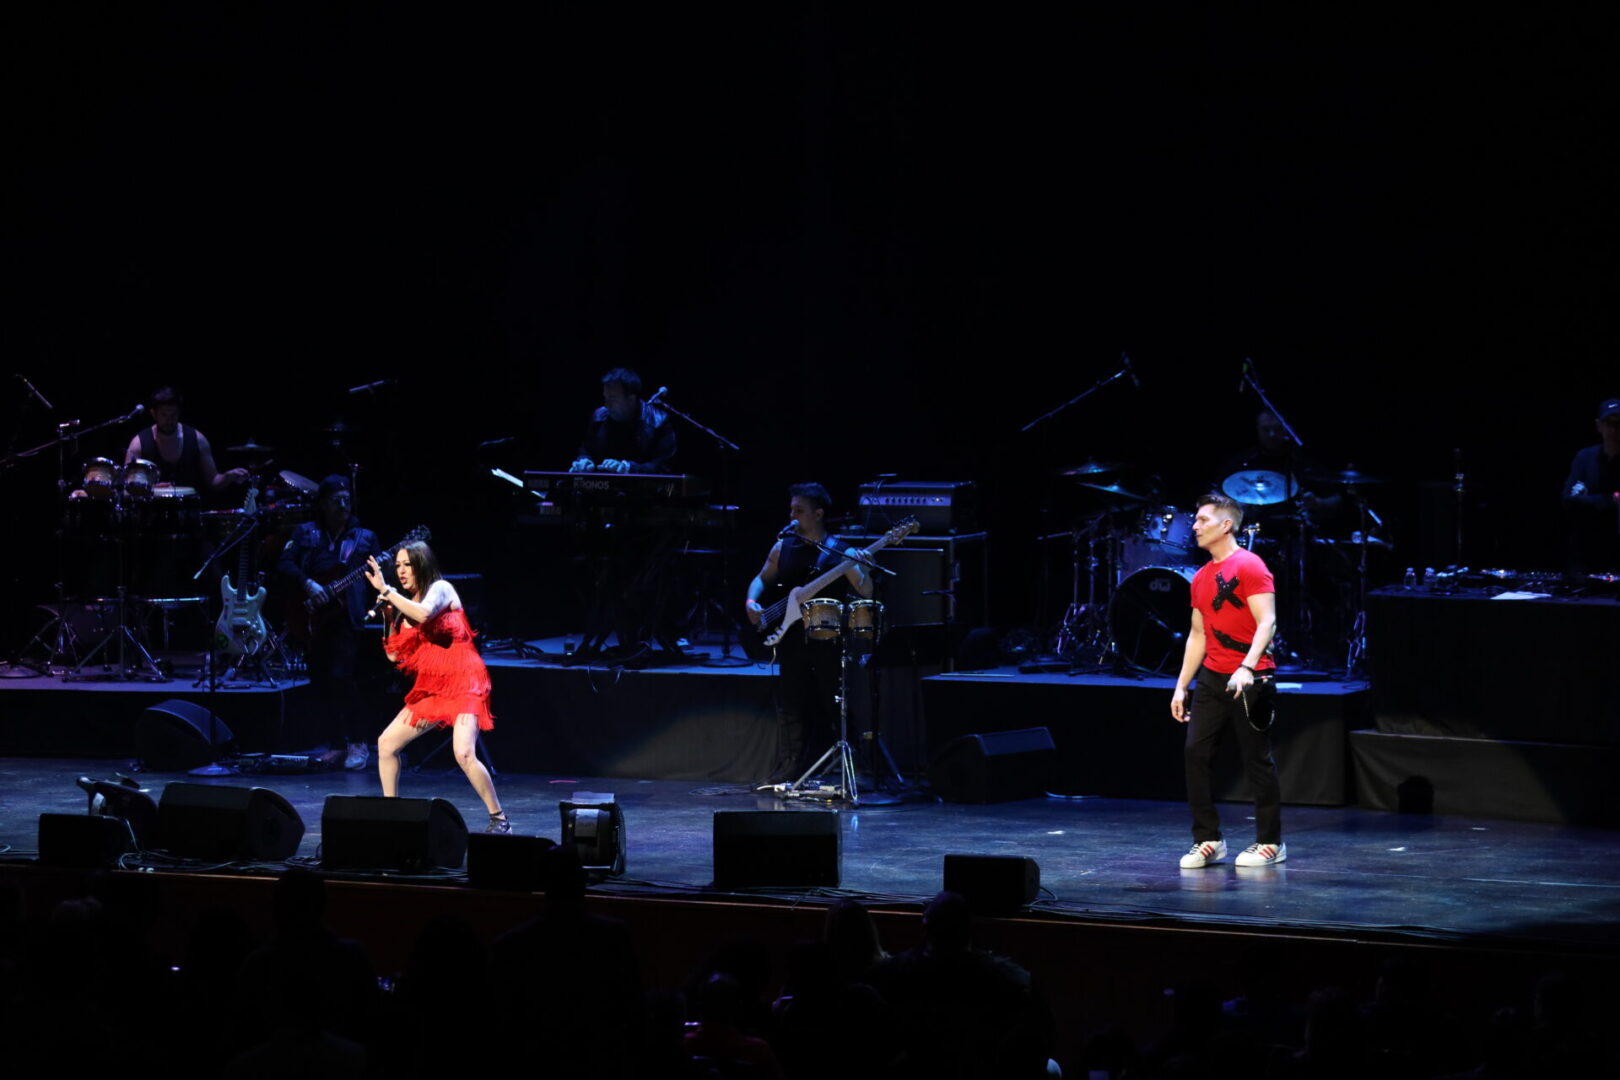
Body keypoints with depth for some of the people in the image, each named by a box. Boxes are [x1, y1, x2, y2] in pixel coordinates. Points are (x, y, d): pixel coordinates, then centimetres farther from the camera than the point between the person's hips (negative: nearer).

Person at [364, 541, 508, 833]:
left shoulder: (441, 589, -6)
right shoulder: (406, 605, 14)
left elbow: (424, 614, -30)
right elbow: (395, 654, 12)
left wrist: (385, 590, -22)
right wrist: (388, 616, 3)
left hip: (462, 683, -8)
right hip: (430, 687, 8)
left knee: (464, 754, -24)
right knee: (386, 743, 4)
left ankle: (499, 818, -14)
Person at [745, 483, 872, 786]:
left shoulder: (840, 553, -4)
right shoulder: (783, 548, 9)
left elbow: (866, 593, -11)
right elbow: (762, 579, 19)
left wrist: (861, 570, -31)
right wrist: (751, 602, -1)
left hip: (827, 639, -4)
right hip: (792, 639, 4)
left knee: (834, 705, -2)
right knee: (790, 707, 2)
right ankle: (787, 774, 6)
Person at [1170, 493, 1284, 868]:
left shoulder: (1250, 566, -9)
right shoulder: (1201, 577, 15)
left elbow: (1267, 622, -17)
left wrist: (1247, 667, -30)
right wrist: (1181, 686, 16)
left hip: (1248, 681, -7)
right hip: (1211, 678, 7)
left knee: (1257, 759, -1)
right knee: (1195, 752, 0)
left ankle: (1270, 843, 9)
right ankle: (1208, 840, 6)